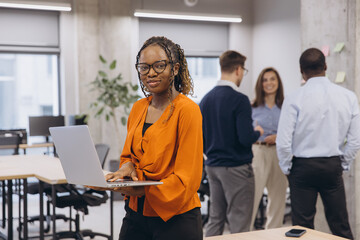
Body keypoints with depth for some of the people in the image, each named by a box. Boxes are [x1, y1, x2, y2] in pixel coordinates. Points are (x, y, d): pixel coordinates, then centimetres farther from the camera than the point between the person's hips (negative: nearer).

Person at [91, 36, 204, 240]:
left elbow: (187, 178, -15)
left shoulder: (187, 110, -13)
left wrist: (144, 191, -25)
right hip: (136, 213, 6)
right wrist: (128, 167, -5)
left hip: (175, 218, -6)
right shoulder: (138, 108, 9)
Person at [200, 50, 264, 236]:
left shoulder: (206, 99, 7)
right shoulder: (239, 100, -16)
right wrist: (258, 132, -2)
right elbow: (246, 138, -21)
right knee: (239, 223, 1)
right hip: (236, 168, -7)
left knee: (215, 218, 14)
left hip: (212, 166, 7)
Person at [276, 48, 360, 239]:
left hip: (303, 166, -3)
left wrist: (287, 168, 3)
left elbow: (283, 142, -13)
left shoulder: (294, 100, -12)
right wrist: (343, 164, 13)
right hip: (334, 166, 3)